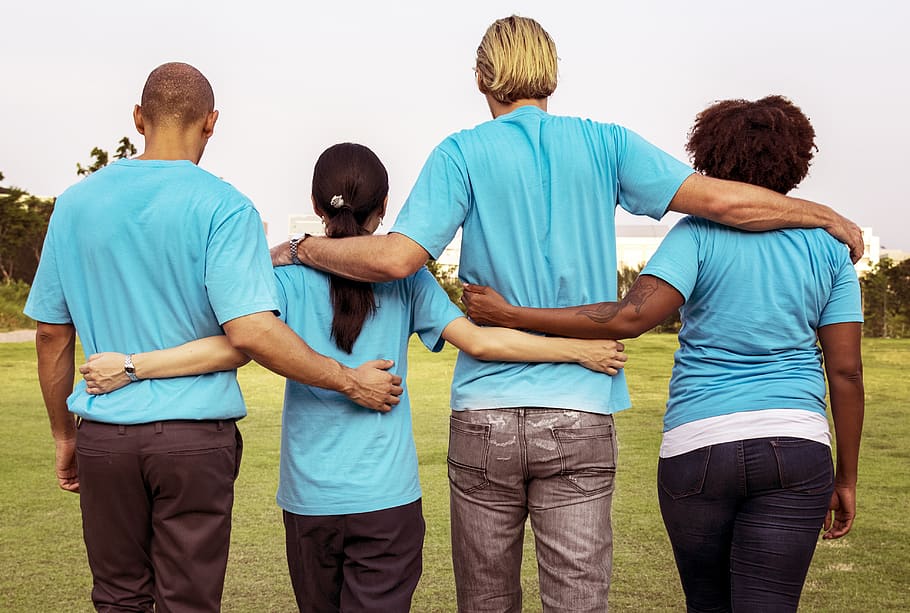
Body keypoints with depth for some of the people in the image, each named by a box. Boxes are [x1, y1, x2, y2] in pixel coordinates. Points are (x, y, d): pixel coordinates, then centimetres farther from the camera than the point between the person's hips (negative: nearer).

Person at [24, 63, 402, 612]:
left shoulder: (76, 204, 5)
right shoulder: (223, 207, -9)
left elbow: (52, 334, 9)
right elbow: (249, 331, -21)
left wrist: (65, 434, 19)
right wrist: (349, 381, -12)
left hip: (103, 435, 4)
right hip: (194, 436, -3)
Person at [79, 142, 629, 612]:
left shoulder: (291, 272, -1)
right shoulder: (404, 275, 0)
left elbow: (235, 346, -15)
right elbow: (478, 342, -7)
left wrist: (131, 365, -11)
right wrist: (580, 349, -1)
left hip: (310, 499, 1)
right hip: (387, 501, -1)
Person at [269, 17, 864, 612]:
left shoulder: (463, 153, -1)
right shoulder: (604, 144, 4)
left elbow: (397, 257, -12)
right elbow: (724, 200, -2)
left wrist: (301, 248, 5)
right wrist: (830, 217, 14)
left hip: (485, 415, 0)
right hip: (581, 415, 1)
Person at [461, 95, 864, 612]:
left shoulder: (699, 233, -2)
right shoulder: (829, 246, 6)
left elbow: (632, 317, -16)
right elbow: (846, 370, 4)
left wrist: (510, 314, -11)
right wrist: (846, 480, 13)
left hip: (697, 447, -1)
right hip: (798, 449, 1)